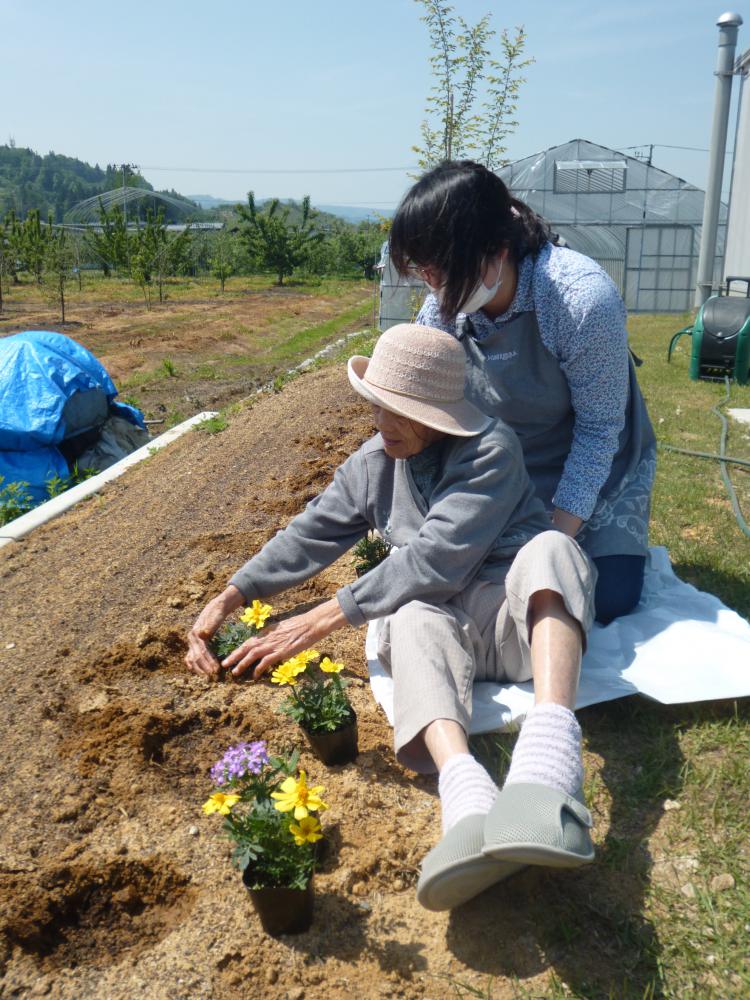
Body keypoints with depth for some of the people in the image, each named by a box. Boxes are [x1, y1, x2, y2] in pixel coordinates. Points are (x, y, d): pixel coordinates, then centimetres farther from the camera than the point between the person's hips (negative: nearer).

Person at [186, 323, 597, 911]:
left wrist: (317, 623, -19)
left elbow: (434, 559, -20)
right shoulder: (371, 465, 11)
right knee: (412, 620, -31)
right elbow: (307, 538, 13)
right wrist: (226, 602, 1)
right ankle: (470, 804, -58)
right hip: (450, 625, 4)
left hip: (528, 618, -3)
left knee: (548, 548, -35)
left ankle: (546, 775, -59)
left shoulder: (490, 449, -10)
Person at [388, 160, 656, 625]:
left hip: (597, 469, -3)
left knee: (611, 599, -11)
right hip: (507, 475, 4)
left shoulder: (584, 300, -33)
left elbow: (599, 430, -23)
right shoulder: (444, 307, -18)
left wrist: (559, 534, -24)